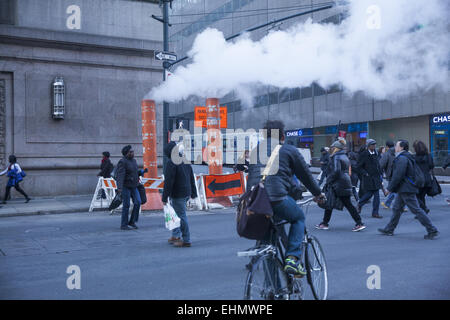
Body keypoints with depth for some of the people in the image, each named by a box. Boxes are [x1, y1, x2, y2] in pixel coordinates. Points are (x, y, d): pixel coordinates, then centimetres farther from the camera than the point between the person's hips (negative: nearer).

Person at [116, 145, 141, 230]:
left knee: (138, 202, -4)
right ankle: (123, 225, 6)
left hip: (134, 186, 7)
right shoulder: (122, 162, -13)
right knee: (126, 205, -4)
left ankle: (132, 221, 9)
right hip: (126, 186, -7)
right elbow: (120, 175, -23)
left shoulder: (134, 160, 12)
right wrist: (119, 187, -32)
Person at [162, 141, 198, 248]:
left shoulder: (171, 163, -15)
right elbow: (192, 178, 17)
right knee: (176, 214, 21)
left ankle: (186, 241, 0)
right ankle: (176, 236, 27)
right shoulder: (185, 161, 12)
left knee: (181, 216, -4)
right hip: (186, 193, 9)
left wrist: (165, 197, -16)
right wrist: (193, 193, 23)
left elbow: (168, 181, -19)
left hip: (177, 194, -9)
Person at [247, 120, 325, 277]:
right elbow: (305, 175, 15)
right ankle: (292, 259, 4)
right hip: (277, 198, -5)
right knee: (299, 218, 20)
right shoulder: (289, 150, 8)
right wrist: (318, 193, 29)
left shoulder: (255, 151, 23)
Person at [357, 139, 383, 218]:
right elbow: (359, 167, -8)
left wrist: (380, 174, 12)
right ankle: (360, 204, 26)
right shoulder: (364, 155, -9)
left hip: (376, 177, 6)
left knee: (376, 195, 2)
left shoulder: (375, 153, 10)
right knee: (369, 193, -2)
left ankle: (375, 213, 7)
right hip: (368, 178, -6)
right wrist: (365, 173, -15)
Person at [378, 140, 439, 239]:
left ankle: (432, 231, -2)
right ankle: (389, 229, 23)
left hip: (406, 190, -11)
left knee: (417, 210, -6)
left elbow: (398, 176, -23)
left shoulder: (402, 158, -18)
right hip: (403, 189, 11)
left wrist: (389, 188, -15)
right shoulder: (406, 157, 15)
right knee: (396, 209, 15)